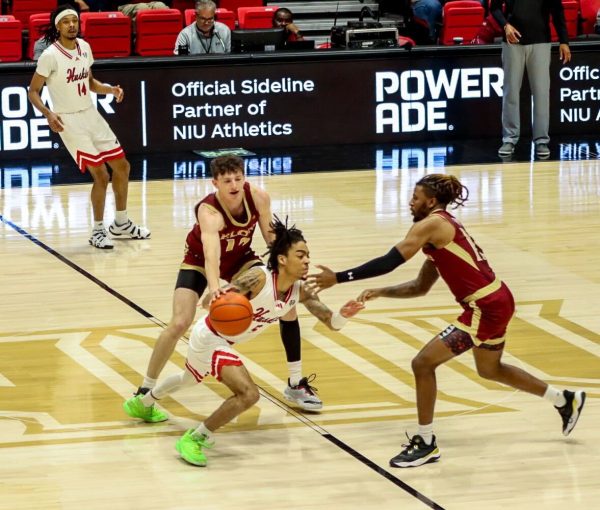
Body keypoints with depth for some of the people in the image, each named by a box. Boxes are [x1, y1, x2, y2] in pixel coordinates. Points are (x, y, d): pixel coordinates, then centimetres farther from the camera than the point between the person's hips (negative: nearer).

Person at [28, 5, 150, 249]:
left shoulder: (84, 47, 4)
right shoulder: (50, 56, -16)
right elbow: (33, 91, -12)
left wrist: (110, 89, -1)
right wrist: (48, 114, -28)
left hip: (91, 115, 8)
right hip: (69, 121, -8)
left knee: (122, 166, 13)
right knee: (101, 175, -12)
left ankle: (121, 224, 30)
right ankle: (98, 231, 4)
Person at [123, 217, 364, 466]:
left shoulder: (300, 291, -12)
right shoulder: (259, 278, -32)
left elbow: (330, 322, -7)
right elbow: (208, 301, -33)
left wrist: (342, 315, -30)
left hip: (225, 342, 8)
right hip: (210, 337, -8)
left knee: (188, 378, 34)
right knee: (248, 393, -24)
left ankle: (142, 404, 63)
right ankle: (194, 440, -8)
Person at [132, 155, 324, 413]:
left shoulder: (258, 198, -26)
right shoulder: (208, 212, -40)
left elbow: (272, 239, -11)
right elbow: (211, 252, -56)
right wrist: (214, 287, -74)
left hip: (240, 258, 4)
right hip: (200, 262, -4)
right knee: (179, 324, -19)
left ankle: (296, 384, 9)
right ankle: (144, 392, 0)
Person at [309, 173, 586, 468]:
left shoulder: (432, 225, -13)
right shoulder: (443, 230, 16)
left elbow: (390, 262, -22)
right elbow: (420, 287, 20)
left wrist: (339, 278, -22)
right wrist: (380, 293, 9)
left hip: (486, 308, -10)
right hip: (497, 301, 10)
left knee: (423, 364, -8)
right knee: (490, 369, 31)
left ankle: (426, 444, 1)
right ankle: (565, 401, 46)